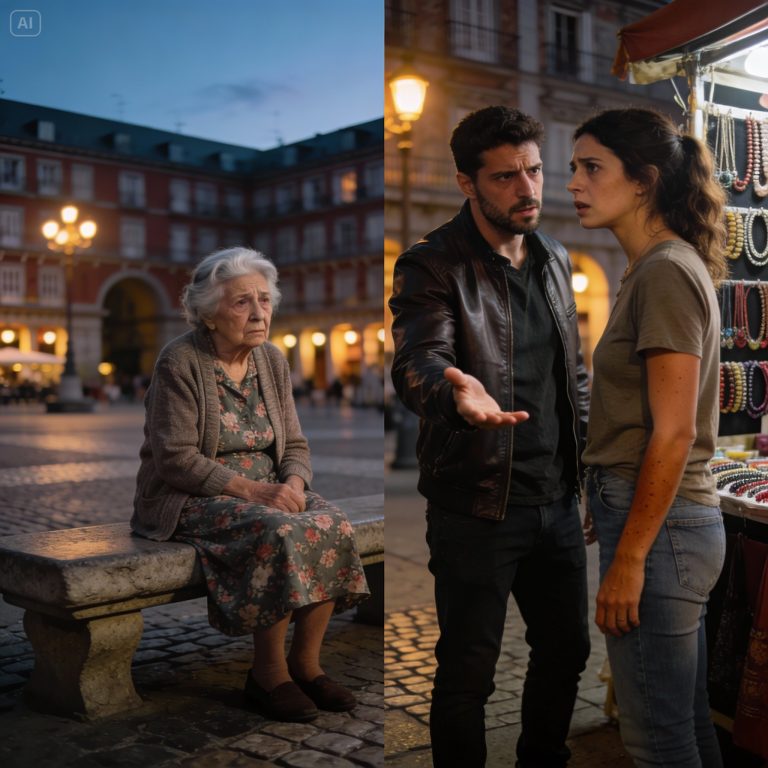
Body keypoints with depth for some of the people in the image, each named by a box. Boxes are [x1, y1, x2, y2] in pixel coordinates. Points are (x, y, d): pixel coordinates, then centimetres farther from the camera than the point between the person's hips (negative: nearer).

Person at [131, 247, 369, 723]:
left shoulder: (273, 361, 7)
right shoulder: (179, 363, -12)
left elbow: (294, 446, 10)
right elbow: (176, 460, -18)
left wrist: (293, 483, -13)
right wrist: (252, 490, -24)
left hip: (266, 489, 6)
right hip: (190, 499, -6)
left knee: (333, 525, -21)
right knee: (280, 535, -32)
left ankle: (306, 662, -9)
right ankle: (268, 673, -15)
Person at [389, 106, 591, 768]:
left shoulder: (555, 258, 8)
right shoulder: (431, 266, -13)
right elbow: (417, 360, -29)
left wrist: (585, 444, 15)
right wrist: (456, 393, -51)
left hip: (557, 498, 7)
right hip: (477, 506, -6)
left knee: (567, 646, 20)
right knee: (468, 671, 4)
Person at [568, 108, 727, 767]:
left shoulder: (666, 273, -15)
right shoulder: (659, 268, 14)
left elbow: (674, 433, -19)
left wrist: (628, 558, -17)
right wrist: (609, 513, 18)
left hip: (659, 526, -10)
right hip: (682, 519, 10)